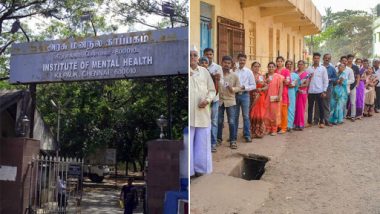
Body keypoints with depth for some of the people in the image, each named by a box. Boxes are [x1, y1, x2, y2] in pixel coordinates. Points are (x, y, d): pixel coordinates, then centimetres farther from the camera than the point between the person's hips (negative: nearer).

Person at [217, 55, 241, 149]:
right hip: (219, 101, 0)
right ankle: (219, 138, 25)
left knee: (231, 122, -2)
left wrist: (233, 89, -14)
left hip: (230, 101, 0)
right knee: (219, 121, 10)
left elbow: (239, 87, 4)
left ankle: (233, 141, 7)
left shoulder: (234, 76, 3)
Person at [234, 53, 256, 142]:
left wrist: (244, 87, -11)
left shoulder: (249, 72, 1)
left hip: (244, 95, -1)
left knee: (246, 116, 2)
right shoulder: (234, 71, 1)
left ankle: (247, 135, 9)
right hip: (235, 94, 1)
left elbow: (253, 86, 2)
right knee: (235, 116, 8)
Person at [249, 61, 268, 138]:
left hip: (260, 98, 3)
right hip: (251, 97, -3)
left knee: (259, 115, 2)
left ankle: (259, 132, 11)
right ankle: (251, 132, 3)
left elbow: (266, 86, 8)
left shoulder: (262, 76, 12)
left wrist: (261, 89, -10)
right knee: (251, 115, -5)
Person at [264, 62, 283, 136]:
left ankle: (274, 130, 8)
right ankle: (268, 129, 13)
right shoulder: (265, 76, 11)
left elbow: (281, 87, -2)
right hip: (267, 98, 3)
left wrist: (279, 96, -12)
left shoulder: (278, 76, 1)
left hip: (275, 98, -3)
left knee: (275, 114, 0)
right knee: (266, 113, 3)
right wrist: (266, 82, -5)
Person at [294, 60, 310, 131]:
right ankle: (295, 123, 5)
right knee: (295, 108, -1)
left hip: (302, 93, -2)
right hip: (295, 92, 2)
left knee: (301, 108, -1)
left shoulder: (306, 74, 2)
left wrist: (298, 86, -15)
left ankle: (301, 124, 6)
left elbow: (306, 84, -5)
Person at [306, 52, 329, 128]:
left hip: (319, 91, -2)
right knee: (310, 107, 7)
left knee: (321, 107, 4)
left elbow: (325, 80, 0)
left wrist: (324, 91, -5)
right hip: (310, 91, 2)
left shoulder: (323, 68, 2)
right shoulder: (309, 69, 6)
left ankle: (321, 122, 12)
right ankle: (309, 122, 15)